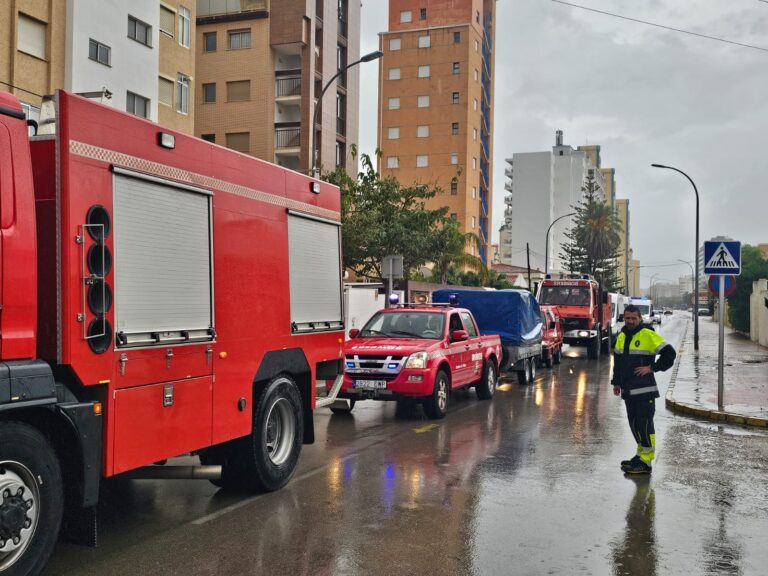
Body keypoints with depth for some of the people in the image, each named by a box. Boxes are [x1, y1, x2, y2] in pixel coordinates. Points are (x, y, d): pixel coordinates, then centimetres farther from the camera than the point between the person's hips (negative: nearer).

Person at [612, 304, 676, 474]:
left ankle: (645, 462, -1)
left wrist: (652, 367, -11)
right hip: (628, 390, 8)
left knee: (644, 425, -6)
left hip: (644, 390, -8)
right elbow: (617, 360, 26)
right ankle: (641, 454, 24)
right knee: (634, 424, 13)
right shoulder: (622, 336, 14)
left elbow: (669, 353, -11)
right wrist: (616, 382, 23)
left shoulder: (648, 335, -9)